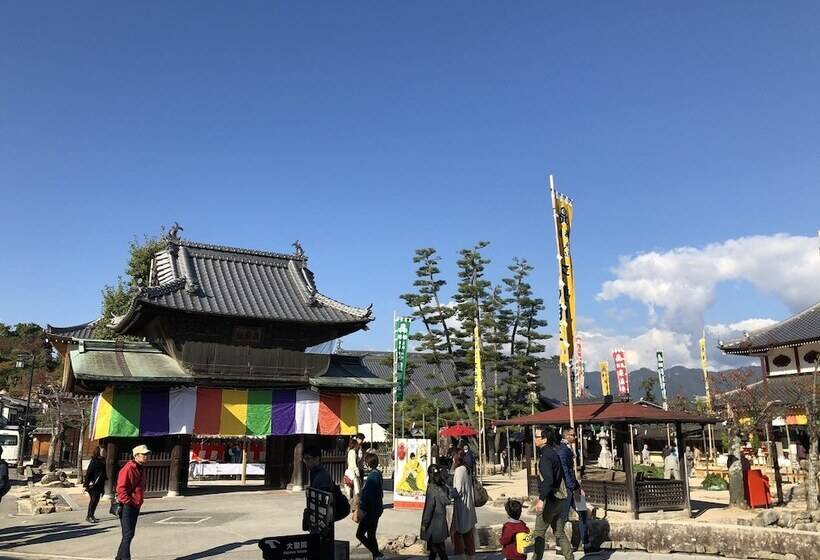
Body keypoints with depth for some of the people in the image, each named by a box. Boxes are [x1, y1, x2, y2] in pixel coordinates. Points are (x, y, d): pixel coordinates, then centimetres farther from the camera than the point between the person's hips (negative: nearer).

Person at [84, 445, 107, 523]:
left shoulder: (102, 461, 11)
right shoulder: (94, 461, -13)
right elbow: (88, 473, -15)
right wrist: (86, 484, -16)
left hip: (99, 485, 8)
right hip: (93, 484, -8)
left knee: (96, 500, 11)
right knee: (93, 500, -5)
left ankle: (91, 516, 20)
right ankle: (89, 516, 3)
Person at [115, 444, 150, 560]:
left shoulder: (138, 468, 14)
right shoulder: (128, 468, -17)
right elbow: (121, 488, -21)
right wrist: (129, 502, -19)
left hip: (135, 507, 9)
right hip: (127, 507, -9)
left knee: (130, 534, 15)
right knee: (128, 535, -7)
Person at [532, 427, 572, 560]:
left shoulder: (546, 456, -17)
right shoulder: (554, 452, 12)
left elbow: (548, 479, -27)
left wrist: (541, 499, -29)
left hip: (550, 499, -9)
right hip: (559, 499, 9)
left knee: (539, 533, 1)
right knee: (559, 533, 15)